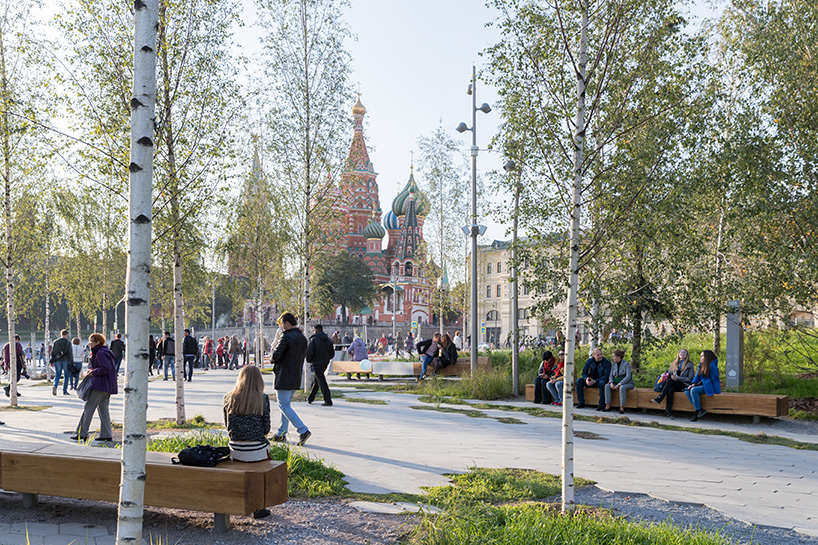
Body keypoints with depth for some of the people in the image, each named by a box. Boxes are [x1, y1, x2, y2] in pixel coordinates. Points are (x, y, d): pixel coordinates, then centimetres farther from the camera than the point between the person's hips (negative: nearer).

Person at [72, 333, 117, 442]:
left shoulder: (101, 353, -14)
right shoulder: (101, 352, 18)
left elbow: (106, 368, -24)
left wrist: (93, 372, -13)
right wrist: (92, 369, 12)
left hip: (100, 385, -10)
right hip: (107, 386, 10)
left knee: (88, 407, -5)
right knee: (103, 408, 11)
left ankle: (82, 433, -2)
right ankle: (107, 435, 10)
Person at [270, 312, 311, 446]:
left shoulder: (286, 337, -17)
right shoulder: (302, 338, 10)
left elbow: (276, 355, -21)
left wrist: (272, 358, 1)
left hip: (284, 377, -9)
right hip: (296, 377, 9)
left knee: (284, 406, -4)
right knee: (286, 404, 17)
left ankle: (303, 430, -13)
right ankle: (281, 433, 22)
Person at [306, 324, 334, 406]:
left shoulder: (313, 340, -12)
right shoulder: (328, 340, 6)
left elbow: (309, 352, -15)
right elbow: (332, 353, 8)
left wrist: (308, 360, 4)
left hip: (317, 363, -7)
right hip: (325, 363, 7)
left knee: (322, 382, -4)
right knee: (315, 380, 21)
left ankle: (328, 401, -7)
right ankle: (310, 398, 29)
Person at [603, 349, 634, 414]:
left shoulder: (626, 364, -14)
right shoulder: (613, 364, 6)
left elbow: (628, 377, -23)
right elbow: (611, 375, 2)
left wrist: (618, 385, -28)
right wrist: (611, 383, -20)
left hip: (628, 383, -6)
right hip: (617, 383, 6)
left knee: (622, 387, -39)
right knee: (607, 386, -22)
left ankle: (622, 408, -36)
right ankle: (608, 406, -25)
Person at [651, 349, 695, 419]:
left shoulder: (690, 365, 5)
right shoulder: (674, 363, 20)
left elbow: (690, 379, -2)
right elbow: (669, 374, 23)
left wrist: (678, 378, -13)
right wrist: (670, 376, -2)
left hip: (684, 386, -4)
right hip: (674, 385, 4)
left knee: (669, 381, -32)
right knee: (670, 390, -34)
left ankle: (659, 398, -36)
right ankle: (668, 411, -39)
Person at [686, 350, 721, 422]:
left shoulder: (712, 366, -13)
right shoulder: (700, 365, 12)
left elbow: (715, 379, -13)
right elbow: (697, 376, 15)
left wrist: (716, 392, -14)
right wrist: (693, 383, -5)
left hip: (708, 387, -9)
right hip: (701, 385, 9)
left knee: (693, 390, -31)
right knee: (687, 390, -13)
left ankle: (697, 412, -23)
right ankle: (700, 409, -18)